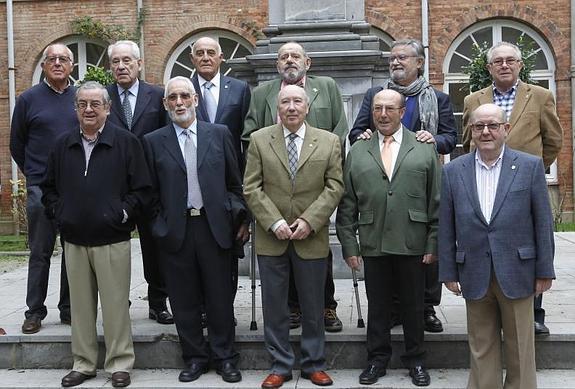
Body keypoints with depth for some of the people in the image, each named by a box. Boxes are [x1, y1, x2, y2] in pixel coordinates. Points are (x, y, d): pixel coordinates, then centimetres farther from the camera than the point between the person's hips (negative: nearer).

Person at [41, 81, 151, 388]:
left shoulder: (126, 142, -2)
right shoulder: (63, 145, 11)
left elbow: (141, 188, -3)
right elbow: (49, 187, 18)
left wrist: (121, 214, -10)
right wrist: (59, 213, 5)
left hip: (112, 239, -4)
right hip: (74, 240, 4)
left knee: (115, 304, 1)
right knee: (81, 305, 11)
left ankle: (120, 363, 13)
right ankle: (83, 363, 23)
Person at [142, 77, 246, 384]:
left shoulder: (219, 134, 5)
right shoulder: (153, 141, 4)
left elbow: (234, 182, 8)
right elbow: (152, 192, 6)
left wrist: (237, 217, 2)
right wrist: (159, 227, 1)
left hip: (214, 226, 0)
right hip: (175, 230, 0)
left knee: (220, 297, 7)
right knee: (184, 300, 8)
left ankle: (224, 357, 21)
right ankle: (194, 357, 23)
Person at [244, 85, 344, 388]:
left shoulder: (329, 142, 3)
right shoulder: (259, 140, 3)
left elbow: (334, 186, -1)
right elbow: (252, 187, -1)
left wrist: (309, 221, -12)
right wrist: (274, 222, -12)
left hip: (312, 238, 0)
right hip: (271, 238, 0)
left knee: (313, 306, 10)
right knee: (274, 306, 7)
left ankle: (314, 365, 25)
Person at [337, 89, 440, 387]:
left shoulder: (425, 149, 5)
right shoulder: (357, 152, 7)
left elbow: (436, 201, 2)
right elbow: (347, 205, 6)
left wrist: (433, 244, -3)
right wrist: (349, 245, 0)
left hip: (413, 245, -1)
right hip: (373, 246, 1)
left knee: (414, 306, 11)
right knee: (377, 306, 10)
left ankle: (415, 360, 27)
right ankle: (377, 359, 26)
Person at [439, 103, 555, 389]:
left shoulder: (530, 166, -1)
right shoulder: (453, 171, 3)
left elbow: (542, 222, 0)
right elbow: (446, 227, 4)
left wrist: (545, 270, -2)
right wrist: (448, 272, 2)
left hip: (516, 272, -1)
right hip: (475, 276, 1)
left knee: (520, 347, 10)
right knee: (481, 347, 12)